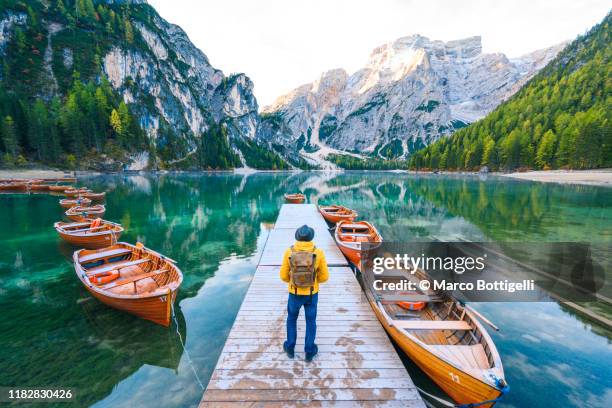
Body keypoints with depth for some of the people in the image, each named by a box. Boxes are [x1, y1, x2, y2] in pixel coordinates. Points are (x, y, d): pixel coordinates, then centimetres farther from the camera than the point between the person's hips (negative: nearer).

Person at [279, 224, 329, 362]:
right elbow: (324, 276, -8)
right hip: (312, 294, 0)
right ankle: (309, 352, 36)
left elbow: (284, 275, -7)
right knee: (311, 321, 22)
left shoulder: (289, 252, -16)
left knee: (292, 318, 27)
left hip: (295, 293, 0)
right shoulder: (318, 252, -16)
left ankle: (290, 348, 40)